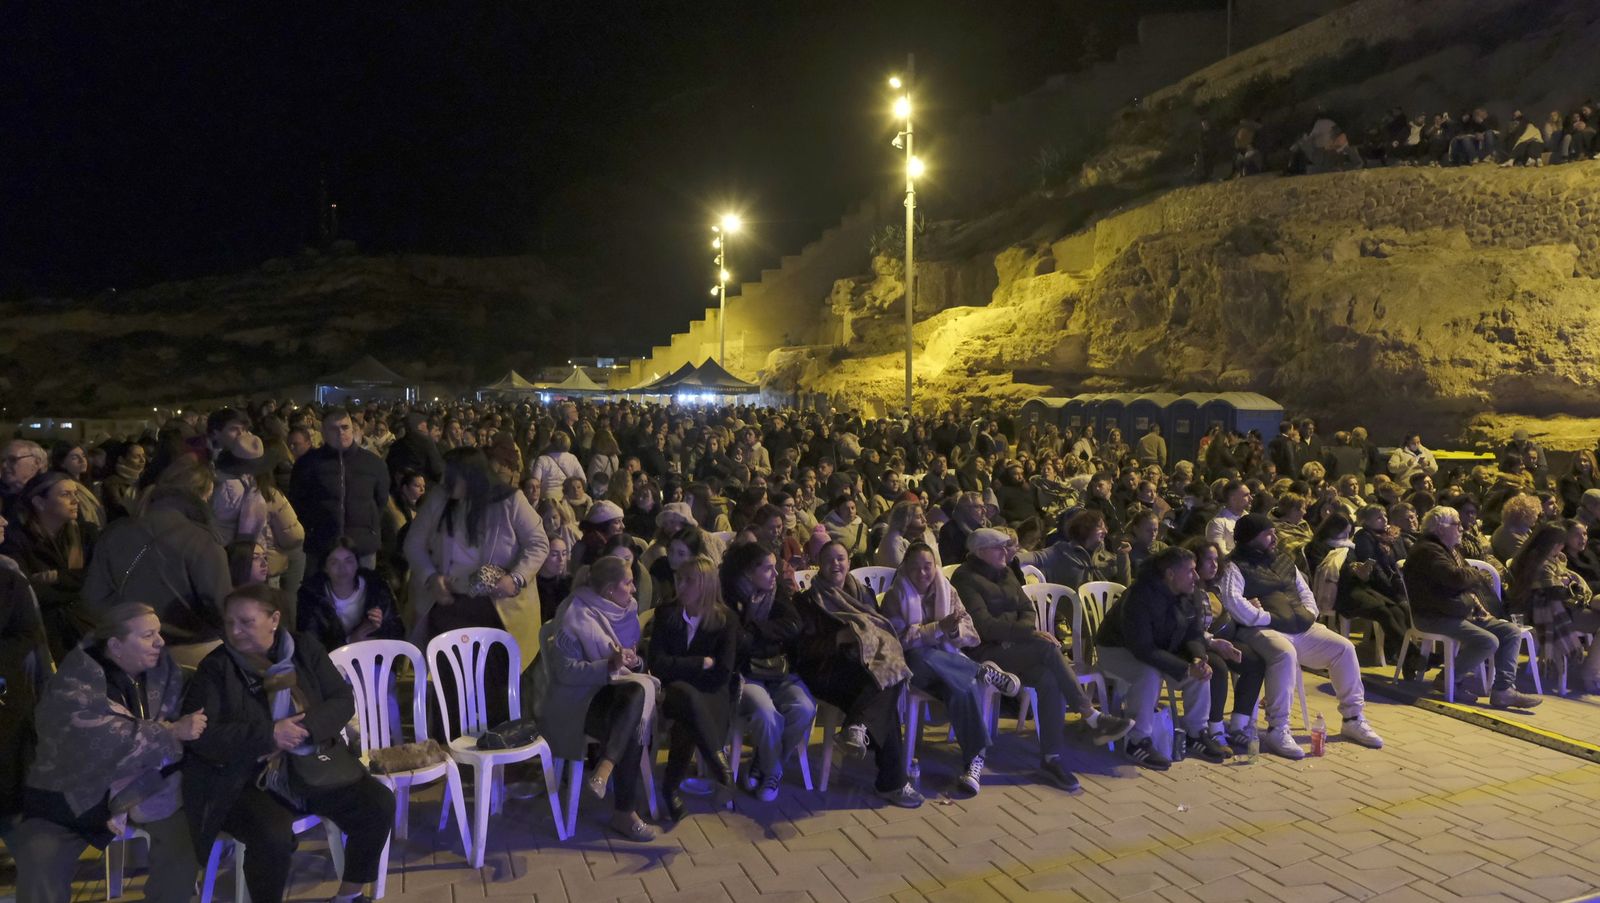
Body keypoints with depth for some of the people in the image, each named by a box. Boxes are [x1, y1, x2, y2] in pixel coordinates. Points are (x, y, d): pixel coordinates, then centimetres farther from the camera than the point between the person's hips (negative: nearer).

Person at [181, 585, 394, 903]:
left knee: (379, 807, -13)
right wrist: (268, 734, -20)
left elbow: (343, 701, 1)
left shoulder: (305, 648, 4)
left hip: (315, 764, 4)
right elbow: (199, 734, -12)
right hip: (247, 779, -3)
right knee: (274, 838, -32)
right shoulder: (215, 668, -4)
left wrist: (302, 728, -17)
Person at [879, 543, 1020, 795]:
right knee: (921, 658, -40)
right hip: (915, 666, -2)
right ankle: (986, 672, -22)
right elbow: (900, 638, -11)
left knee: (961, 690, -34)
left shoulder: (948, 592, 12)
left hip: (948, 661, 2)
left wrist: (954, 630, -17)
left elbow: (971, 635, 7)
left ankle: (975, 759, -30)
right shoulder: (894, 596, 3)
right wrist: (939, 628, -20)